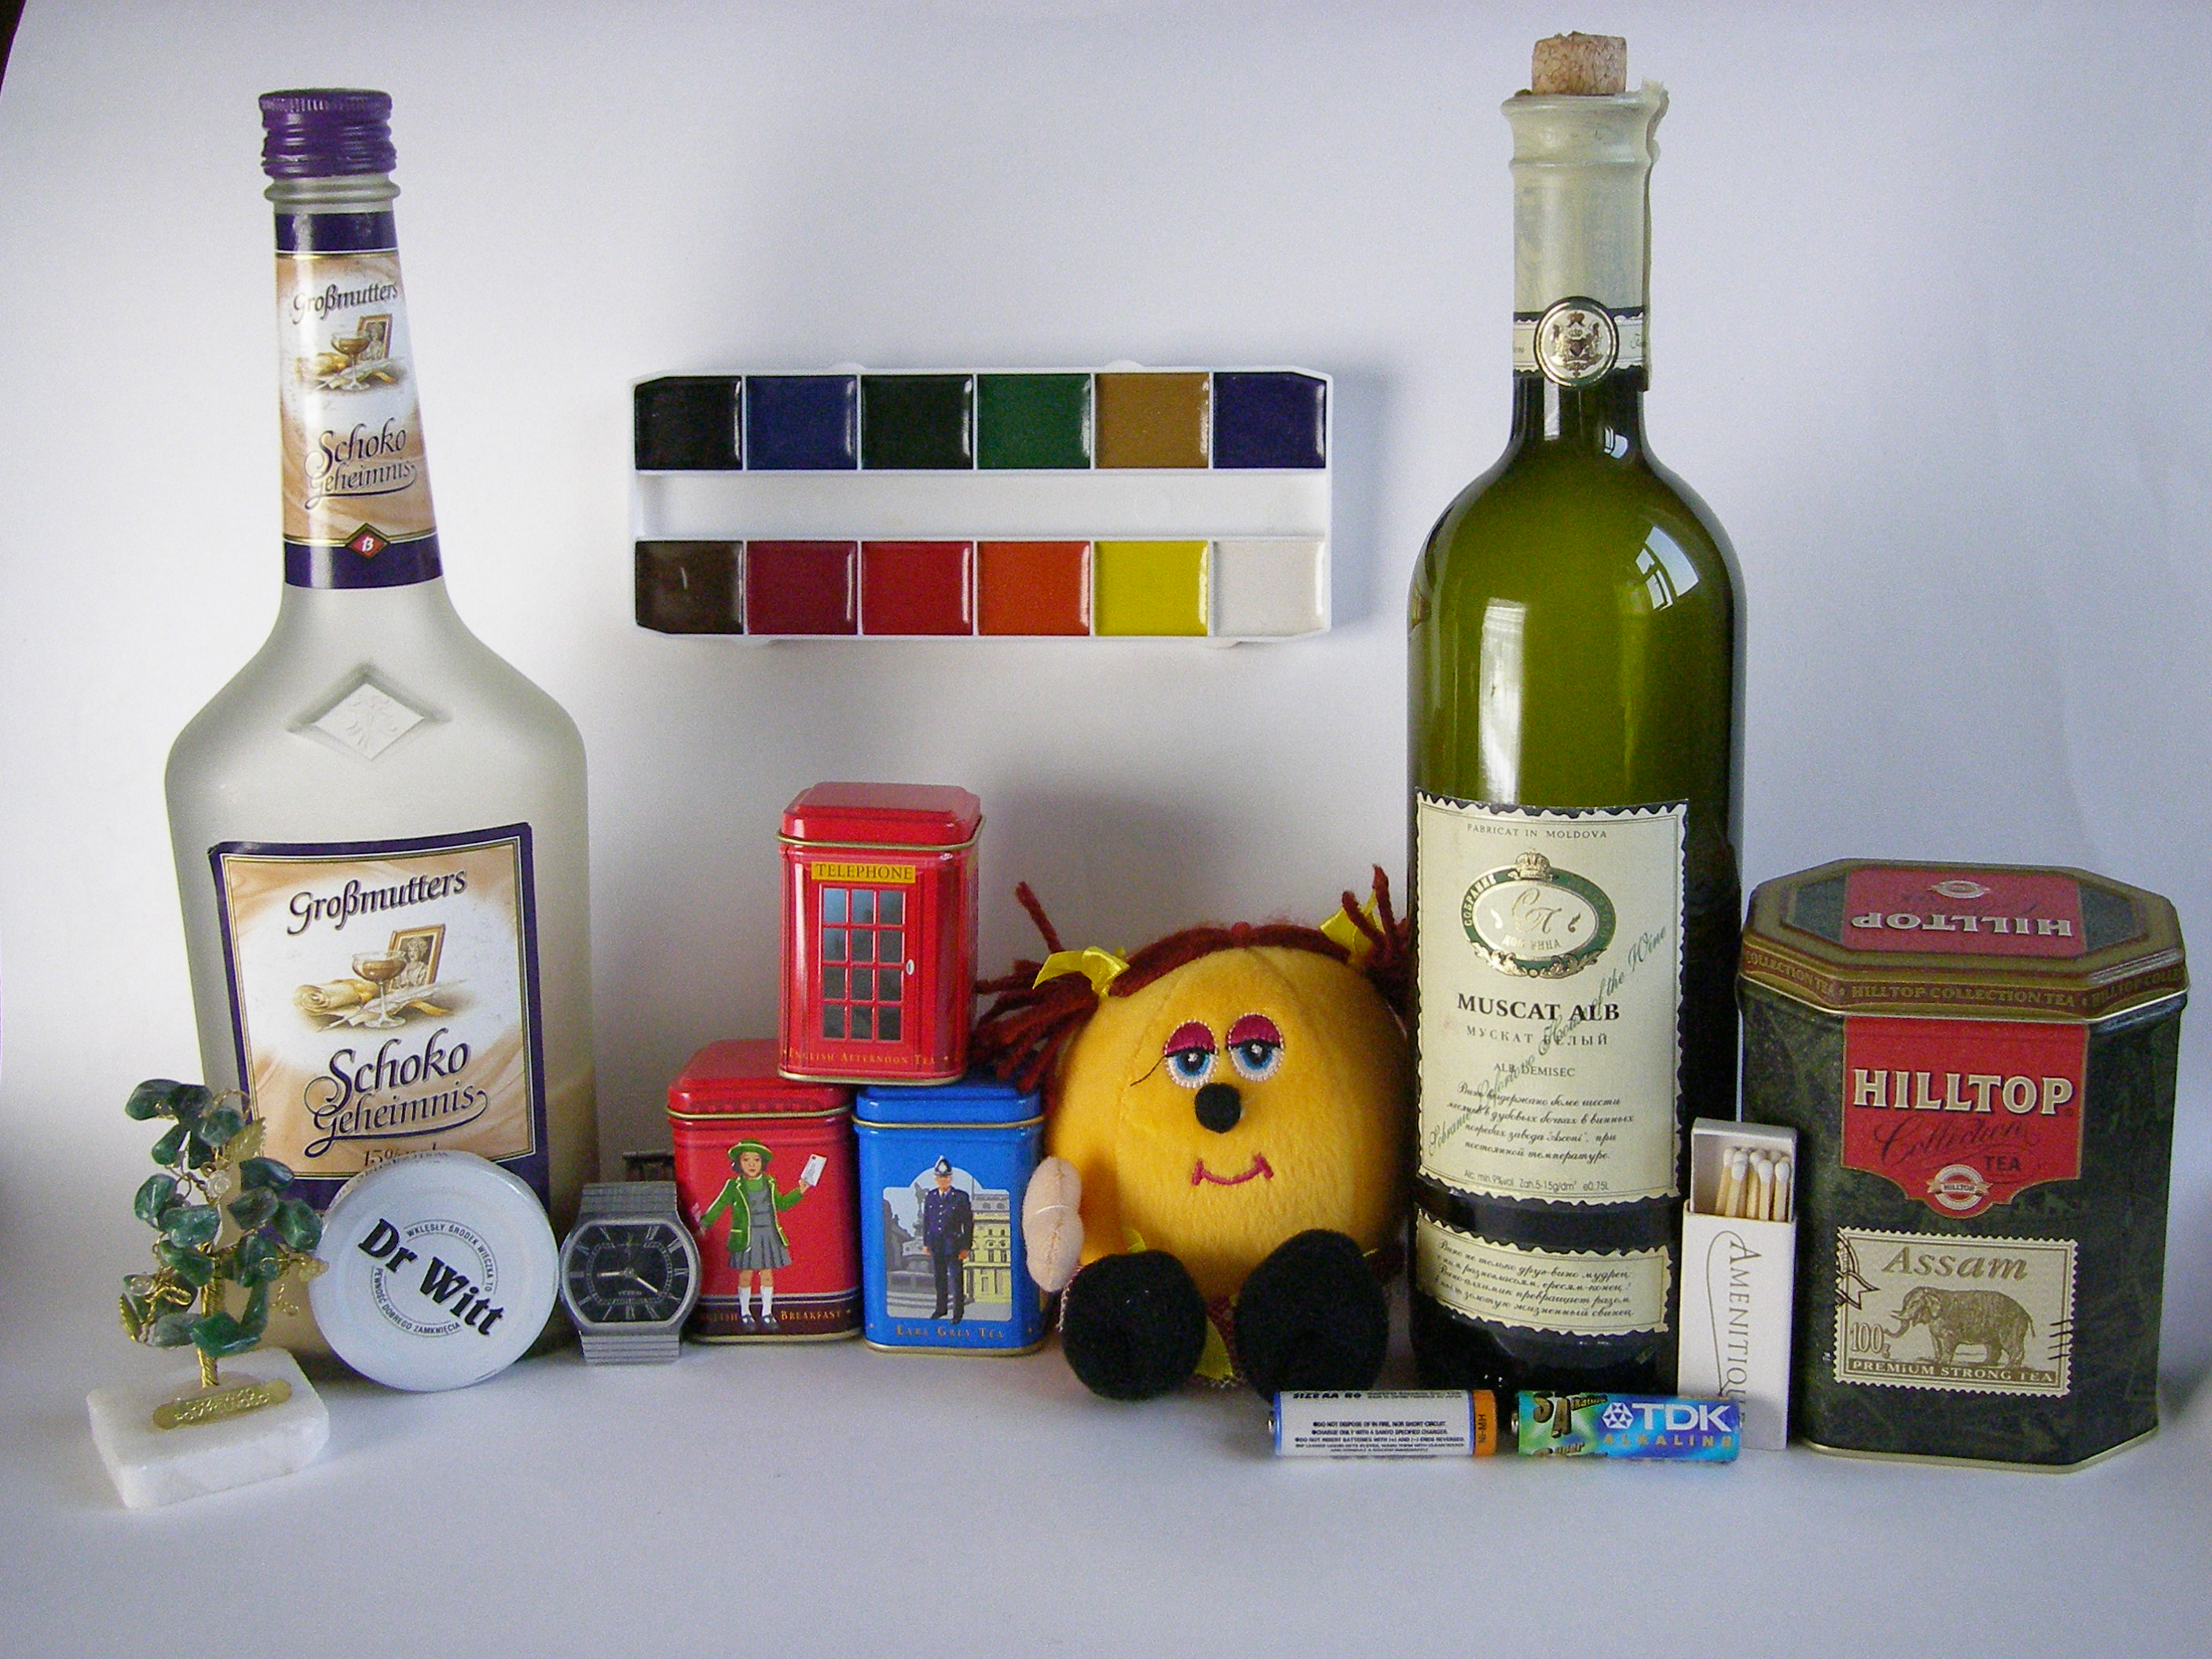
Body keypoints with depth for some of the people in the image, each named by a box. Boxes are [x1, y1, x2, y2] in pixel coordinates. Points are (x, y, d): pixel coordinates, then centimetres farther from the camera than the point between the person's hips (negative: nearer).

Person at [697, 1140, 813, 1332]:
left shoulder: (769, 1183, 8)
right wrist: (705, 1223, -11)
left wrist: (799, 1192, 12)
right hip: (745, 1237, -3)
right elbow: (718, 1206, -3)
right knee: (746, 1274, 2)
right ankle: (745, 1313, 17)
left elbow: (781, 1204, 19)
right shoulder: (734, 1186, -4)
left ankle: (767, 1313, 18)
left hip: (769, 1235, 3)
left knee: (767, 1274, 7)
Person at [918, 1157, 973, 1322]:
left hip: (954, 1244, -4)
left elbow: (969, 1223, -4)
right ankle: (941, 1308, 26)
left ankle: (958, 1312, 11)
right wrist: (926, 1243, 10)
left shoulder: (961, 1197, -6)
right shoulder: (930, 1197, 6)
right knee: (939, 1278, 13)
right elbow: (926, 1221, 13)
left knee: (957, 1279, 1)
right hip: (936, 1245, 4)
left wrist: (966, 1247, -6)